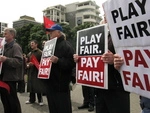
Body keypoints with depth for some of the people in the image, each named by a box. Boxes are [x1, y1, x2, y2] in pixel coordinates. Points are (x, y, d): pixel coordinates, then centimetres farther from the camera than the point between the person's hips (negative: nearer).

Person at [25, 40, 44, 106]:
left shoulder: (40, 52, -4)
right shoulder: (29, 54, 17)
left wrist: (34, 64, -18)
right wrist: (28, 65, 4)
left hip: (37, 71, -7)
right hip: (30, 71, 7)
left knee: (38, 85, -5)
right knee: (31, 85, 8)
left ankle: (40, 100, 5)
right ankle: (32, 99, 20)